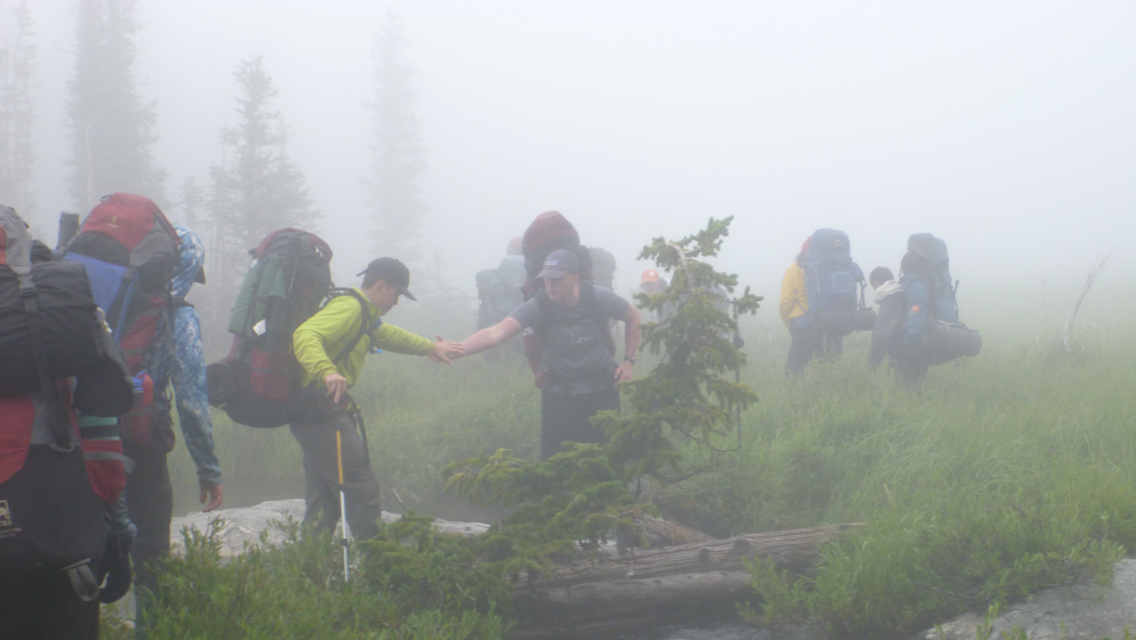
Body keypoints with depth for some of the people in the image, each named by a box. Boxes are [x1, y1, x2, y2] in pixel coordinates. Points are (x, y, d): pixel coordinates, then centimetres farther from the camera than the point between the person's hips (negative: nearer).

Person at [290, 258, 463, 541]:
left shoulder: (363, 315, 22)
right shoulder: (348, 307, -13)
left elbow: (388, 335, 42)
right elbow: (305, 336, -29)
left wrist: (430, 347, 50)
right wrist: (328, 372, -46)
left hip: (314, 411, 11)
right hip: (322, 408, -11)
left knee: (324, 496, 14)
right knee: (361, 488, -8)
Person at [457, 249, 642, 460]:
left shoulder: (599, 298, -14)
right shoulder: (537, 306, -18)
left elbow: (633, 316, 6)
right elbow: (496, 333, -31)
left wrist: (629, 361, 1)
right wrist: (456, 350, -47)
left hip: (601, 389, 1)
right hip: (557, 393, -1)